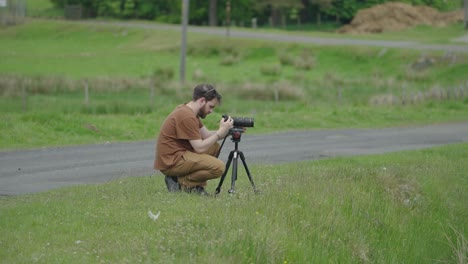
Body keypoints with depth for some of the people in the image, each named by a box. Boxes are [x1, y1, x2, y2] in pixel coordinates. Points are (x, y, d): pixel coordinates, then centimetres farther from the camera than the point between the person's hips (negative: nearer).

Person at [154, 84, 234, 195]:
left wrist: (225, 131, 1)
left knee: (214, 147, 17)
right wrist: (221, 131, -13)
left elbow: (207, 135, 17)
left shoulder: (189, 111, 13)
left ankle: (196, 186, 8)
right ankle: (180, 182, -6)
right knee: (219, 167, -20)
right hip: (171, 162, -11)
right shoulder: (187, 117, -19)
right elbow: (199, 148, -19)